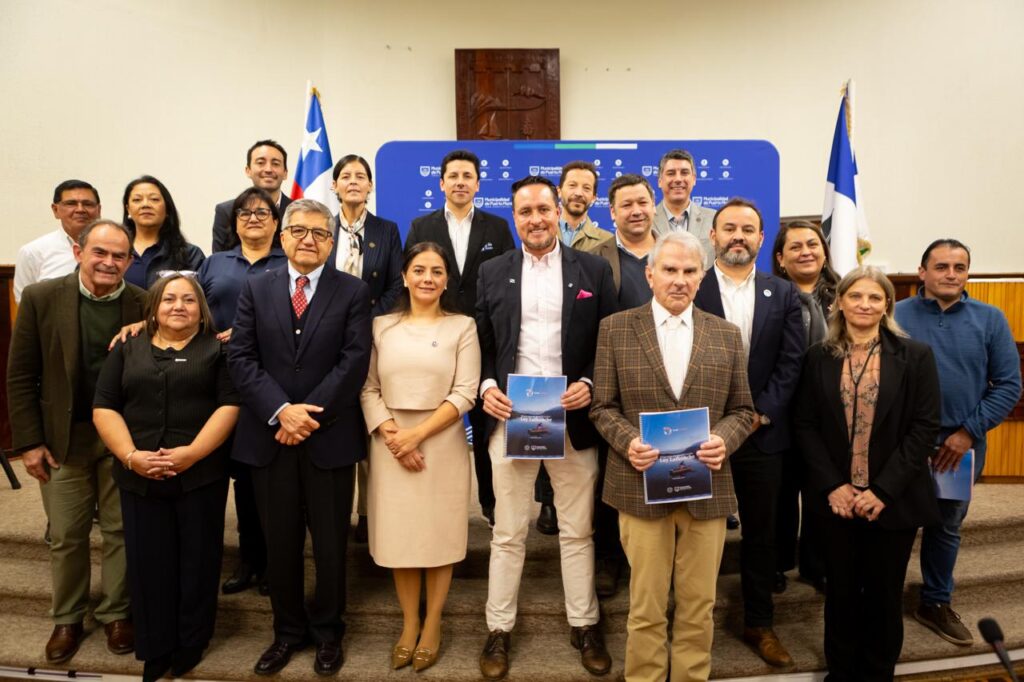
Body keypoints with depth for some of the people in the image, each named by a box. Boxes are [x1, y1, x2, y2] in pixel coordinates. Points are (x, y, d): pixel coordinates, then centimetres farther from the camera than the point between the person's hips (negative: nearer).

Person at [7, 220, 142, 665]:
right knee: (66, 536, 12)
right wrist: (29, 442, -5)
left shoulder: (144, 305, -6)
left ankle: (115, 613, 30)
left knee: (121, 530, 11)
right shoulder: (40, 298, -7)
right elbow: (20, 376, -3)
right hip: (63, 437, 0)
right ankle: (67, 619, 33)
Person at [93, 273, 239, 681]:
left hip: (202, 475, -2)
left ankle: (191, 645, 23)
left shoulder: (217, 349, 4)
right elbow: (104, 407, 4)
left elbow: (229, 405, -5)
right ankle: (155, 648, 24)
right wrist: (131, 456, -11)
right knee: (148, 562, 8)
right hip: (139, 477, 2)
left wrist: (191, 453, -16)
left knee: (197, 561, 6)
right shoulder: (127, 349, 11)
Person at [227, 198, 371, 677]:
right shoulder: (255, 288, 7)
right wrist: (280, 411, -14)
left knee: (330, 542, 10)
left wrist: (309, 414, -15)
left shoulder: (353, 292, 1)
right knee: (280, 542, 13)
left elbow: (354, 361, -8)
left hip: (330, 437, -2)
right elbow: (240, 358, -1)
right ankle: (287, 631, 31)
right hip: (268, 436, 2)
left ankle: (327, 632, 30)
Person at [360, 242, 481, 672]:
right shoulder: (382, 326, 7)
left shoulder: (462, 326, 1)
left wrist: (418, 433, -14)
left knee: (439, 534, 6)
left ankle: (432, 625, 24)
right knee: (399, 534, 8)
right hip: (390, 445, 2)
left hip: (442, 443, -1)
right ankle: (408, 624, 26)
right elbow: (368, 388, 2)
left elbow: (465, 393, -6)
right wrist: (391, 434, -12)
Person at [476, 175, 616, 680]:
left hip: (573, 417, 0)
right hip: (510, 416, 1)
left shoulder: (594, 270, 3)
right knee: (507, 533, 10)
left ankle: (585, 626, 29)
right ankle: (499, 629, 26)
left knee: (578, 531, 12)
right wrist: (486, 385, -8)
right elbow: (482, 342, 8)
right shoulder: (493, 273, 7)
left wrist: (589, 383, -12)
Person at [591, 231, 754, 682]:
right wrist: (627, 441, -17)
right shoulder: (616, 328, 1)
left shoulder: (726, 335, 7)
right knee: (646, 606, 9)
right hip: (641, 486, -2)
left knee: (699, 605, 13)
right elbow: (602, 406, 1)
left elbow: (741, 410, 9)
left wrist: (724, 440, -11)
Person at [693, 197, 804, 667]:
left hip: (763, 434, 2)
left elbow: (790, 363, 1)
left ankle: (759, 623, 31)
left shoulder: (783, 294, 6)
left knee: (760, 532, 14)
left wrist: (763, 412, -10)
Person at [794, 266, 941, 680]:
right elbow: (805, 425, 0)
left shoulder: (915, 356, -3)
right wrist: (833, 485, -10)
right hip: (838, 498, 1)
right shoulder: (819, 357, 1)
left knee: (883, 593, 13)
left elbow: (924, 428, -7)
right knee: (840, 591, 12)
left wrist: (883, 490, -13)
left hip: (893, 501, -1)